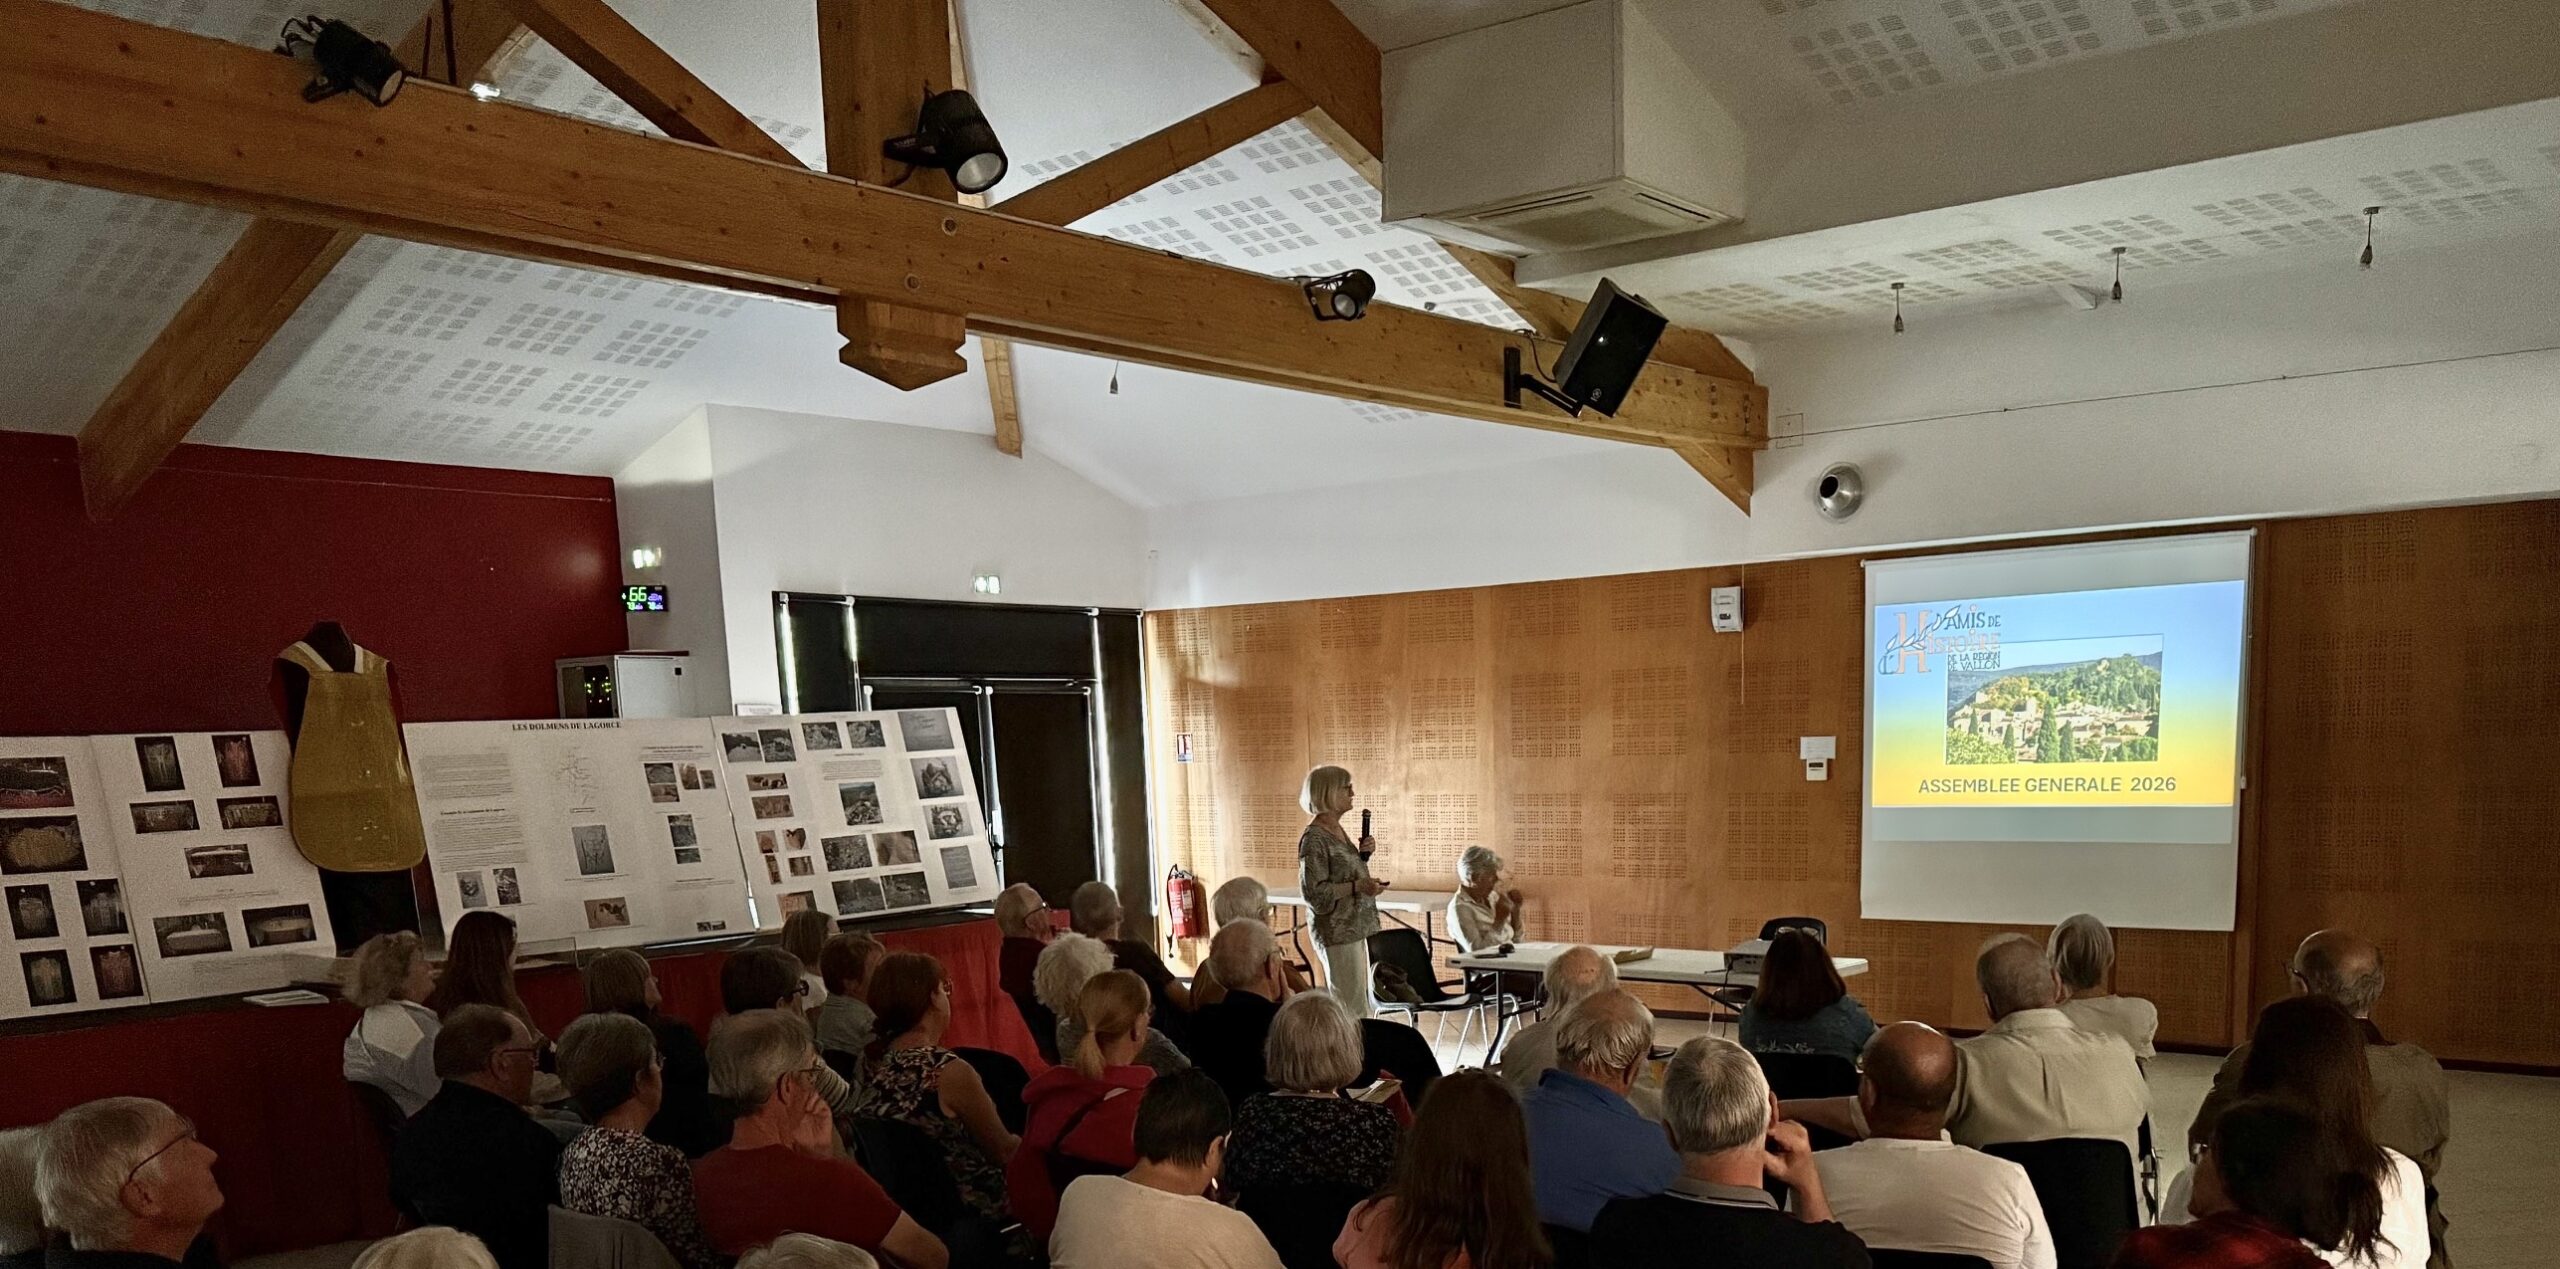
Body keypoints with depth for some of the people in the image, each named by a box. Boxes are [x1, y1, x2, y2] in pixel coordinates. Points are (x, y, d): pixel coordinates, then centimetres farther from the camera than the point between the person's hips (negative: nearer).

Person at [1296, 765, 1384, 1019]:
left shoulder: (1340, 831, 12)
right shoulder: (1314, 838, -14)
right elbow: (1313, 892, -18)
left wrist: (1363, 855, 6)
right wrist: (1358, 886, -23)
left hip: (1359, 928, 9)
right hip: (1338, 932, -9)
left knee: (1366, 1005, 13)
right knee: (1352, 1008, -7)